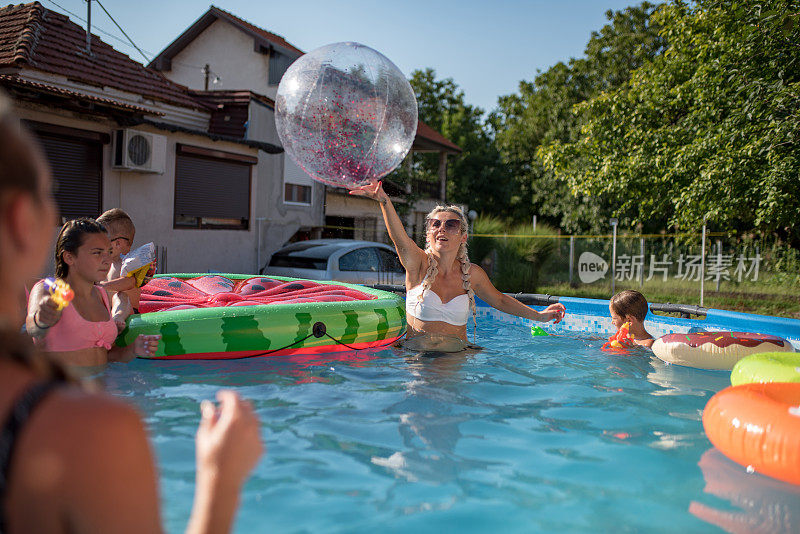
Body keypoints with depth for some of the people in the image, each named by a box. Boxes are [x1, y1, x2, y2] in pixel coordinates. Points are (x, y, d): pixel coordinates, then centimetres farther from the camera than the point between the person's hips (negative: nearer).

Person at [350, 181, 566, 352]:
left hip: (457, 354, 4)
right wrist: (384, 201, -45)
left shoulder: (472, 273, 3)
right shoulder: (419, 264, -6)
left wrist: (539, 315, 18)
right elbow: (398, 237, -26)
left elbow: (499, 300, 21)